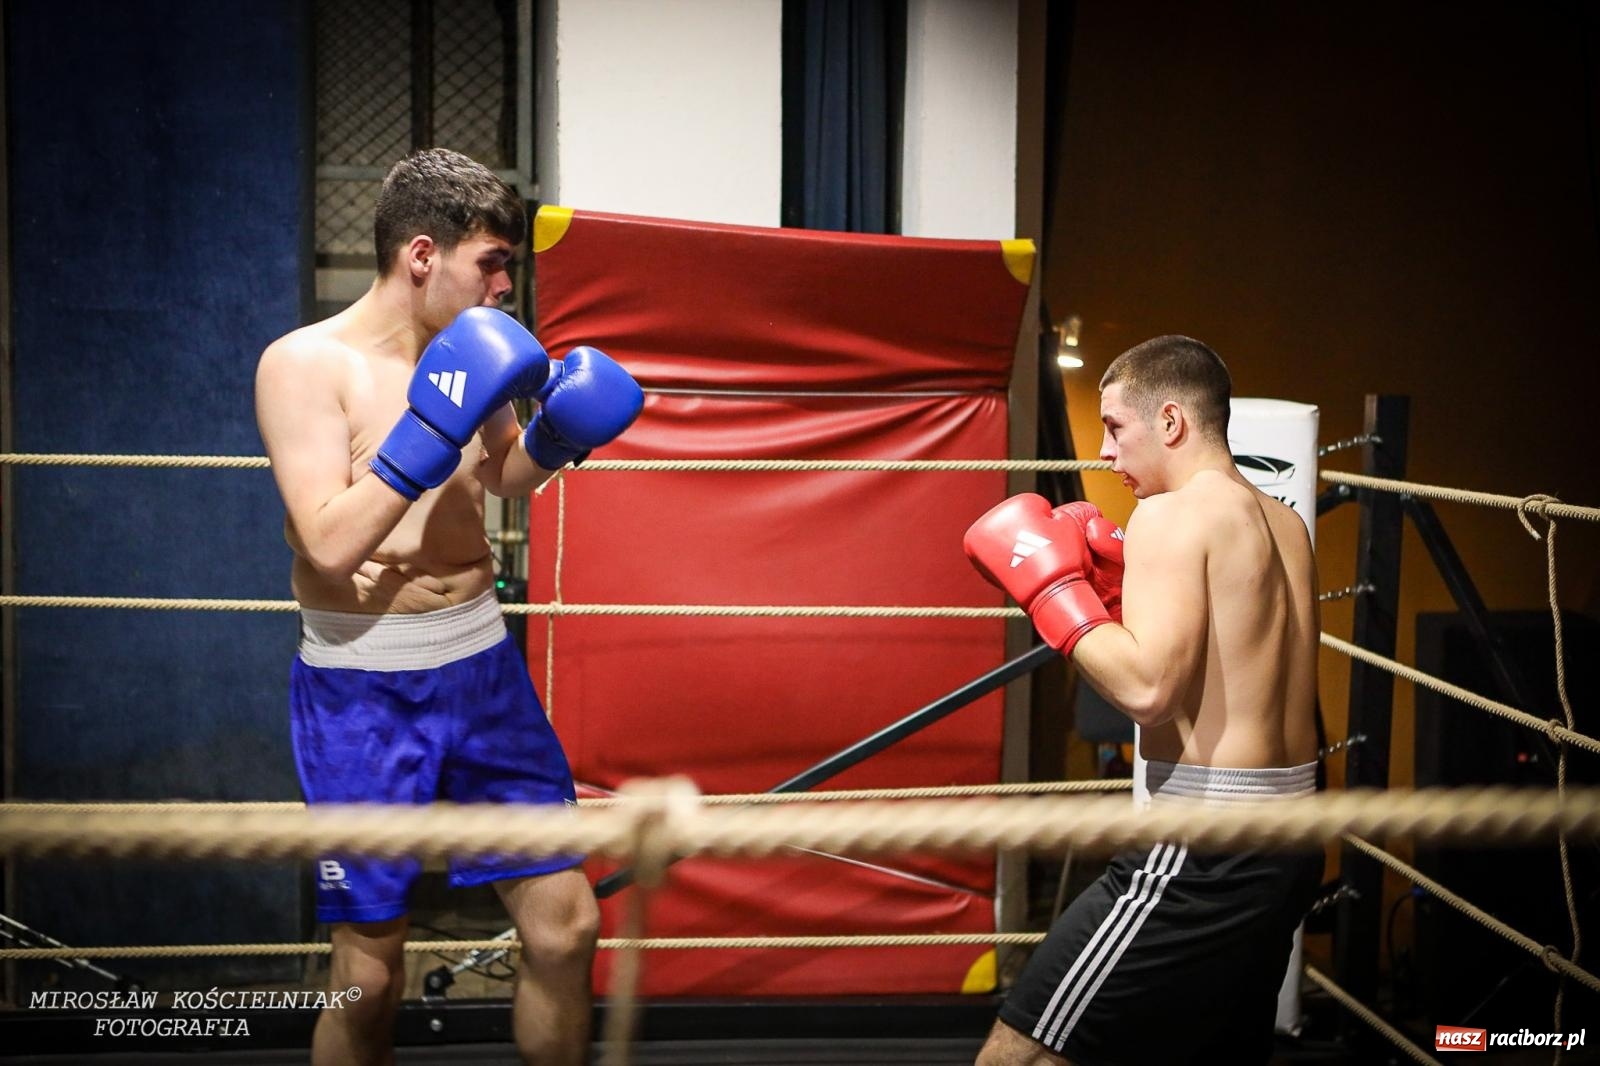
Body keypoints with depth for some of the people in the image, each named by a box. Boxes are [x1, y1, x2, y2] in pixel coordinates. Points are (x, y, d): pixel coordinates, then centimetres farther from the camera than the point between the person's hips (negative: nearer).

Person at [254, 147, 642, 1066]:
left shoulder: (468, 354, 4)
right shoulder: (305, 365, -12)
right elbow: (329, 544, -23)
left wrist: (554, 436, 2)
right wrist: (432, 428, -27)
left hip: (482, 661, 5)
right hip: (363, 686, -5)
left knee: (566, 921, 5)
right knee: (371, 972, 3)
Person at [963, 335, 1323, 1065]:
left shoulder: (1171, 515, -13)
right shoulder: (1284, 525, 14)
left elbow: (1147, 688, -23)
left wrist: (1051, 584, -12)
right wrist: (1123, 590, 15)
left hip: (1206, 847, -10)